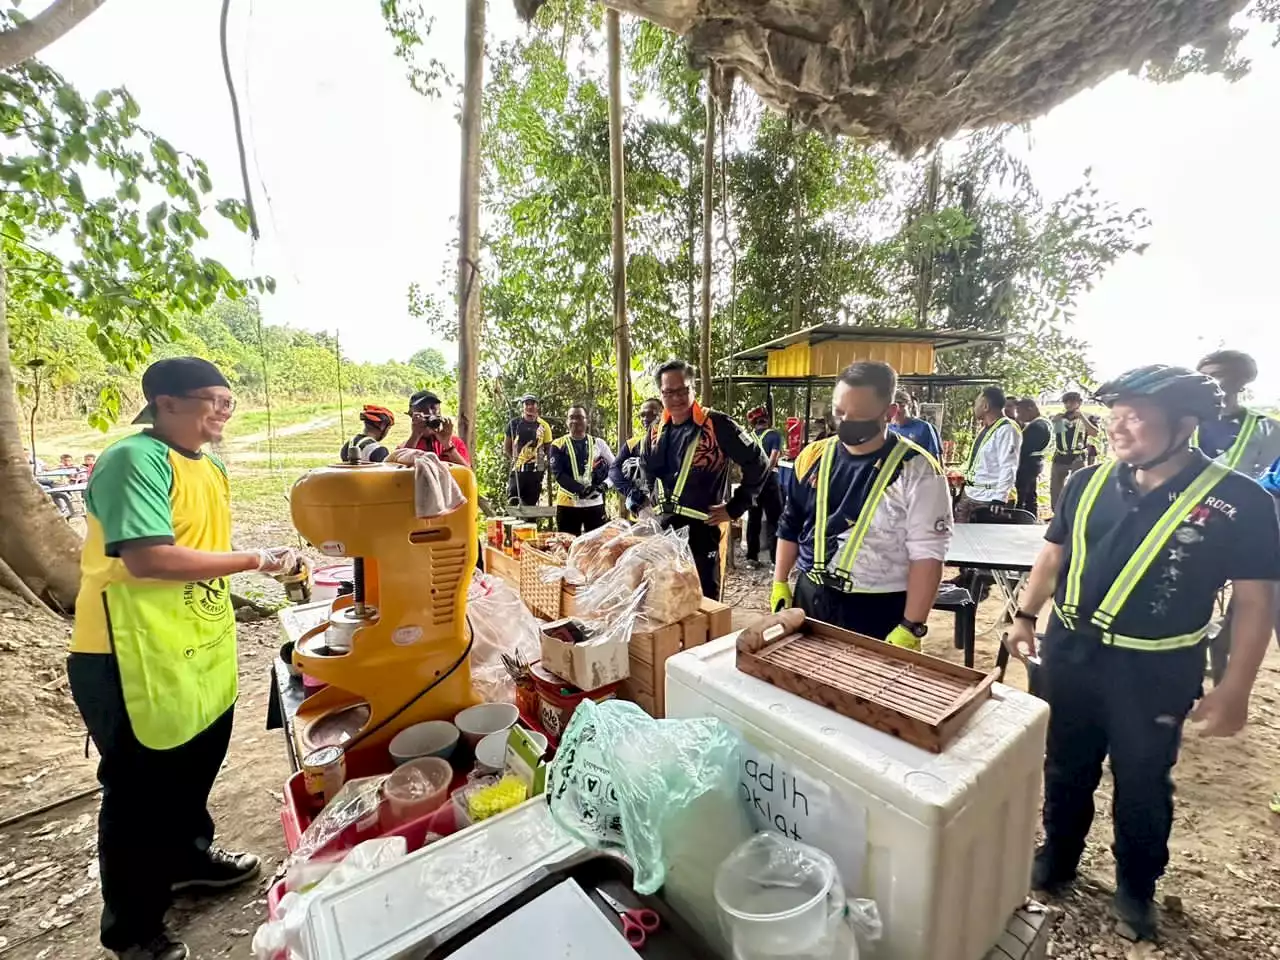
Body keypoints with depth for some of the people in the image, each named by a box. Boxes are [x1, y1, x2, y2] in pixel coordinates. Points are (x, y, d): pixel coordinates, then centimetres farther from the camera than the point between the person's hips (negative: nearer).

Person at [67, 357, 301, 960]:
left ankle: (186, 858, 50)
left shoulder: (209, 466, 9)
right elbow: (148, 557, -28)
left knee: (196, 765, 25)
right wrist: (255, 561, -23)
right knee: (138, 789, 10)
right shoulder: (135, 459, -19)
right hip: (133, 657, -8)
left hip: (198, 648, 9)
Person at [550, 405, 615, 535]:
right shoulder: (558, 445, 2)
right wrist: (580, 489, -21)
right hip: (567, 504, -1)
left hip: (595, 504, 1)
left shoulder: (598, 443, 7)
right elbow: (558, 474, -8)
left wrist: (605, 485, -8)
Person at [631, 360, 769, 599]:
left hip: (701, 528, -6)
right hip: (663, 528, 6)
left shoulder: (716, 425, -11)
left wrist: (734, 509, -8)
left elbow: (757, 465, -9)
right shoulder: (656, 431, 8)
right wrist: (651, 500, 13)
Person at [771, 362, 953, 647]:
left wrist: (911, 629, -15)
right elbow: (790, 526, 8)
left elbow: (927, 555, -13)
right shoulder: (813, 457, 0)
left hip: (879, 612, -4)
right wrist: (779, 584, 7)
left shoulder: (917, 470, -13)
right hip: (809, 598, 5)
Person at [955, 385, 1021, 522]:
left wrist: (998, 501, -23)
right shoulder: (984, 428, 12)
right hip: (969, 494, 9)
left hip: (988, 499, -9)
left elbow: (1008, 469, -21)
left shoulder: (1007, 430, -15)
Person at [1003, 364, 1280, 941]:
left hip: (1154, 670, -2)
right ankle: (1057, 859, 44)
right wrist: (1026, 616, 4)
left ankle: (1136, 888, 44)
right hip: (1069, 652, 3)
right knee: (1066, 768, 20)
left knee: (1142, 785, 17)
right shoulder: (1088, 484, -3)